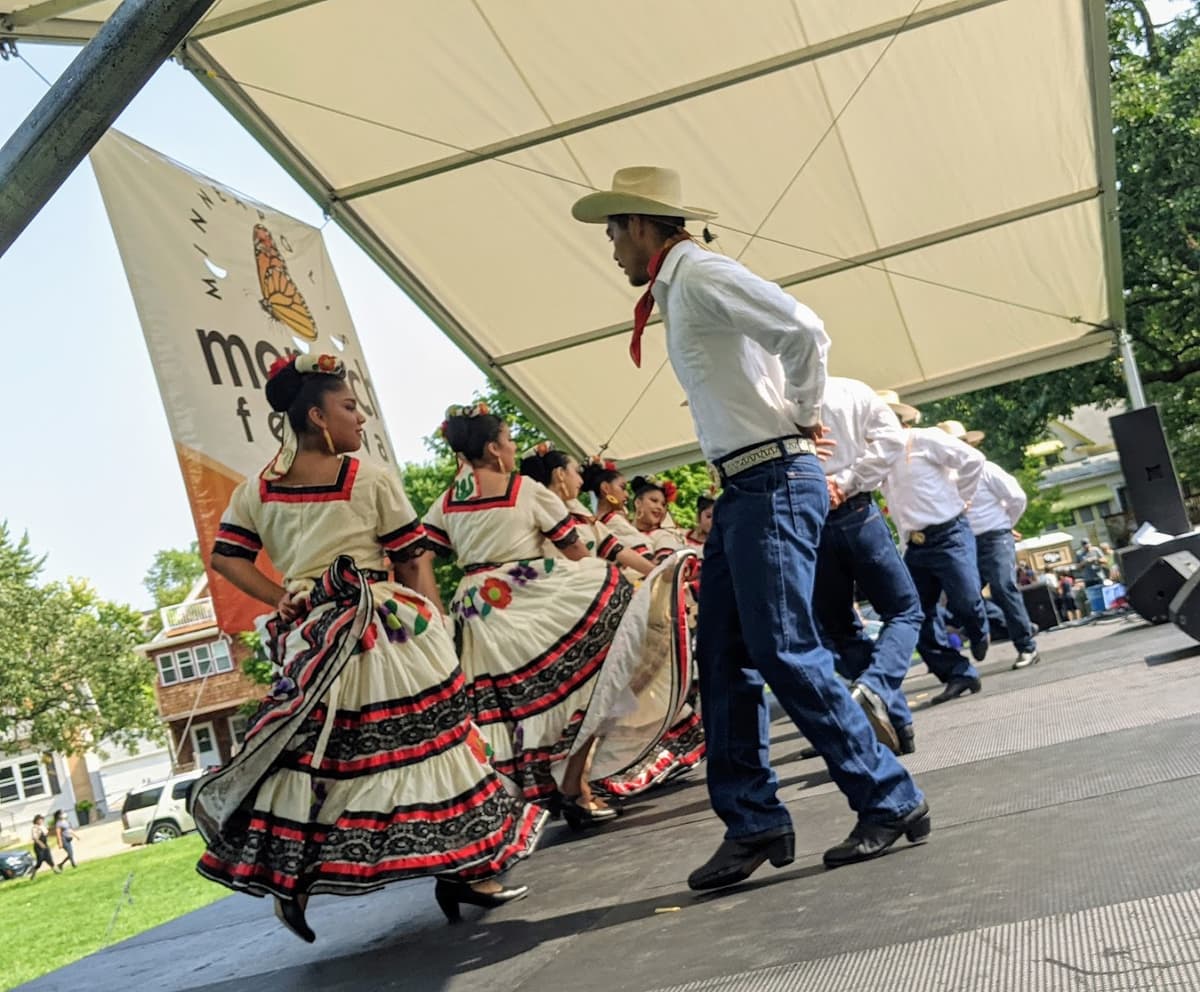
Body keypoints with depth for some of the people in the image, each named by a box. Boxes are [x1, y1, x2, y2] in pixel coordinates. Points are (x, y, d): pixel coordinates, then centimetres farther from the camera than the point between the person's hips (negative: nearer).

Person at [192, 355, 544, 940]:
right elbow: (412, 562, -4)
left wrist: (281, 600, 5)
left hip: (310, 640, 5)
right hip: (389, 631, -5)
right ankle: (468, 870, 10)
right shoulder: (371, 478, -6)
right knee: (426, 737, 4)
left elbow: (226, 556, 8)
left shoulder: (255, 491, 7)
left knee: (308, 754, 11)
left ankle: (288, 881, 12)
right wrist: (435, 626, 2)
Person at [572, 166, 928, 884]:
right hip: (742, 489, 10)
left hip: (774, 481, -10)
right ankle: (753, 823, 11)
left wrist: (803, 417, -10)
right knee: (723, 659, 6)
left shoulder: (700, 275, -10)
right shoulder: (679, 290, 20)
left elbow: (805, 331, -23)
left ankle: (890, 802, 1)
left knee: (785, 653, -10)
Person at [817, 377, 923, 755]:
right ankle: (874, 688, -19)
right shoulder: (852, 391, 6)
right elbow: (890, 439, -6)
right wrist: (846, 482, -8)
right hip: (855, 515, -1)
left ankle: (897, 724, 6)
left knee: (839, 631, 12)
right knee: (905, 611, 9)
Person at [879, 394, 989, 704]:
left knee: (964, 602, -13)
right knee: (918, 616, -3)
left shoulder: (924, 439, -6)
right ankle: (959, 675, 5)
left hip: (949, 535, -6)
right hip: (915, 546, 6)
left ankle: (978, 634, 24)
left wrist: (960, 498, -2)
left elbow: (973, 459, -9)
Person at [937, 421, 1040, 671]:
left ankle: (1027, 648, -4)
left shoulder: (985, 469, -6)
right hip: (966, 545, 5)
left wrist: (1005, 525, 6)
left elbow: (1017, 498, -2)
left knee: (1004, 590, -14)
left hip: (995, 540, -5)